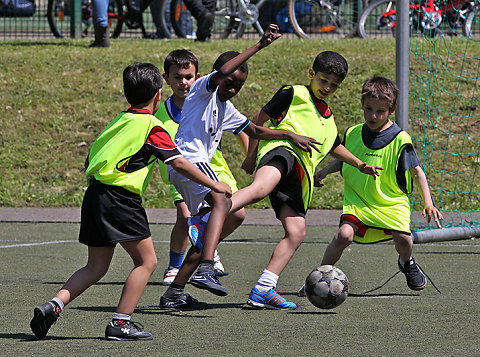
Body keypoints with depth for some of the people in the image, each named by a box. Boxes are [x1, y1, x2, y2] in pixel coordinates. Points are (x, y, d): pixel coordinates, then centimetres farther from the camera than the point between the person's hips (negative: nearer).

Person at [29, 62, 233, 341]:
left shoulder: (119, 121, 18)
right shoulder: (151, 126, -5)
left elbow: (90, 159, 21)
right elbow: (179, 163, -8)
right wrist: (214, 185, 1)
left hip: (94, 195, 8)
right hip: (120, 200, -8)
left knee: (96, 267, 14)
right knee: (146, 260, 2)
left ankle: (54, 306, -1)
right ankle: (120, 323, -3)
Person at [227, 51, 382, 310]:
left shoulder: (327, 117, 32)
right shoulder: (294, 95, 10)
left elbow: (333, 146, 49)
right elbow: (260, 119, 8)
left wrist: (359, 165, 46)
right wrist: (252, 155, 5)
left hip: (298, 177, 8)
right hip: (282, 151, -8)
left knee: (296, 232, -8)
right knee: (260, 188, -42)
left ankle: (262, 290, -10)